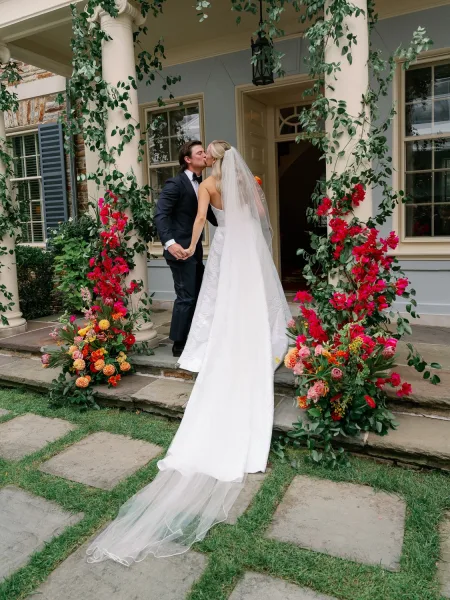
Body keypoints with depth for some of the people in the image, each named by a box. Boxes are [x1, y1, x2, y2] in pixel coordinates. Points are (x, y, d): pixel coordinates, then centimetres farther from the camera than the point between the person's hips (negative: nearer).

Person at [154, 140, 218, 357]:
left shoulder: (201, 184, 14)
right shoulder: (175, 183, -11)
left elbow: (209, 214, 19)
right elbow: (160, 215, -20)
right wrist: (169, 242, -34)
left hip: (195, 250, 9)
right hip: (180, 250, -9)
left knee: (197, 296, 14)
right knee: (186, 297, -5)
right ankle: (179, 344, 9)